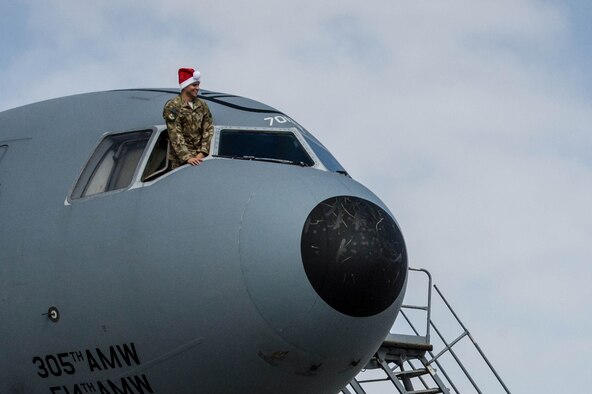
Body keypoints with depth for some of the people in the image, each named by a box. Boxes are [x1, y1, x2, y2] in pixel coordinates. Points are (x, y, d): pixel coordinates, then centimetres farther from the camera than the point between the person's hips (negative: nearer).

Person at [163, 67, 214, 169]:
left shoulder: (202, 105, 10)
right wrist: (187, 157, -23)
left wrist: (202, 153, -10)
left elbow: (208, 130, 5)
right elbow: (175, 135, -13)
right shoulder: (172, 106, -5)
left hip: (200, 158, 4)